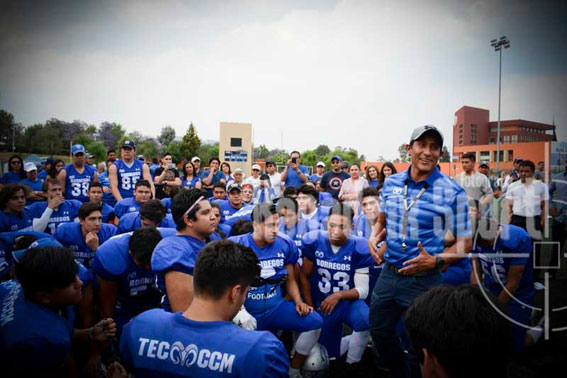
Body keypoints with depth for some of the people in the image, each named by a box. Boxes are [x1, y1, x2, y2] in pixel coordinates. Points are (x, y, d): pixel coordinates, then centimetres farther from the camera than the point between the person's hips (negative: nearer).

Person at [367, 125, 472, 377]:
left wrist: (435, 260, -25)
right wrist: (374, 238, -4)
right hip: (389, 273, 5)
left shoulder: (453, 193, -13)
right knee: (379, 330, 21)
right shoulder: (391, 183, 1)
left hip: (424, 279, -5)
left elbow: (465, 243, -9)